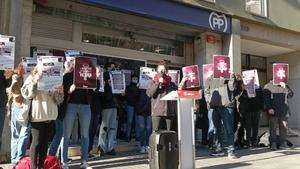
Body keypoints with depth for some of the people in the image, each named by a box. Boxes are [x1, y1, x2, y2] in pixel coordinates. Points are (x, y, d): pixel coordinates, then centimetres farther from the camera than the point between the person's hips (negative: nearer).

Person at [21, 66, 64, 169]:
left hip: (50, 116, 4)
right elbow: (26, 94, -9)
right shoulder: (32, 79, 5)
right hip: (37, 116, -4)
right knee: (37, 142, -3)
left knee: (45, 142, 9)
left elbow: (57, 101, 13)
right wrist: (34, 81, -19)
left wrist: (60, 93, -7)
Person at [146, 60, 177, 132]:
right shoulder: (154, 82, 9)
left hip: (169, 112, 2)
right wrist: (158, 83, -9)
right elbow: (149, 93, -6)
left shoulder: (172, 84, 11)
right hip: (157, 112, -1)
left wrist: (176, 112, 0)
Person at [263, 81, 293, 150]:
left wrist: (285, 87, -4)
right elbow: (266, 98, -6)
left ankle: (283, 143, 13)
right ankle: (273, 143, 4)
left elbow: (290, 94, 9)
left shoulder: (284, 86, 17)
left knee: (284, 127, 5)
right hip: (273, 112, -4)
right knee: (273, 128, -1)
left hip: (283, 112, 5)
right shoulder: (268, 86, 0)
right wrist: (269, 108, -16)